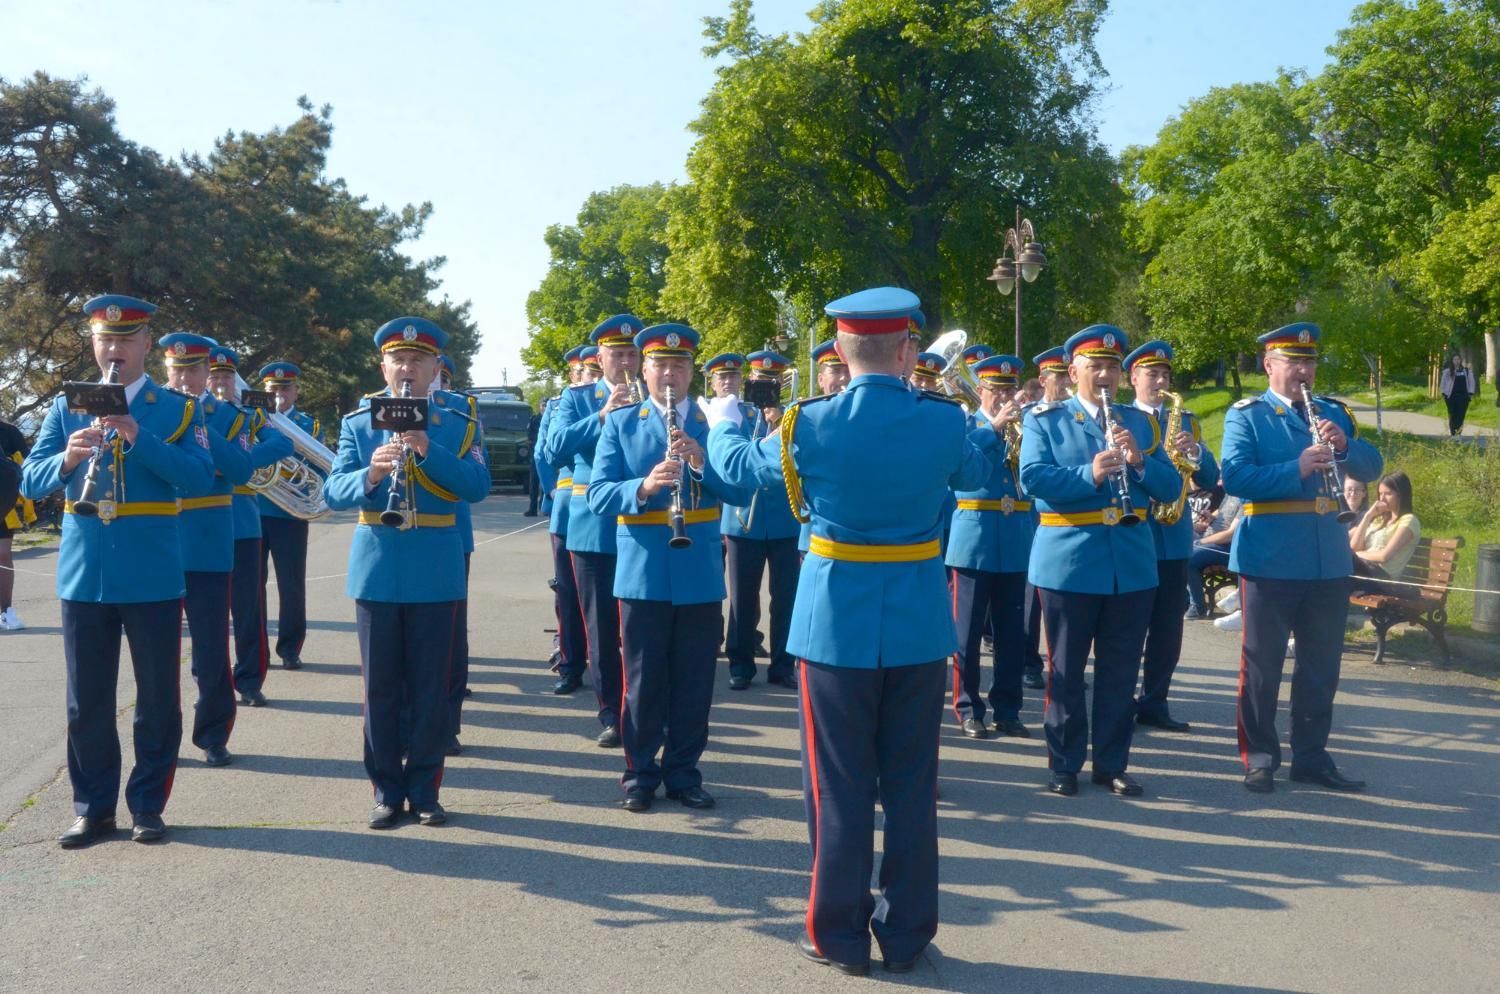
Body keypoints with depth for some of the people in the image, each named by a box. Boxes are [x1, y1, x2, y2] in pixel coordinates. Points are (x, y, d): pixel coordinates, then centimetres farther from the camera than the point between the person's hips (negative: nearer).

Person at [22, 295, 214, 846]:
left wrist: (139, 439, -23)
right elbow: (31, 481, 1)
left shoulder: (177, 409, 2)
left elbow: (200, 477, -11)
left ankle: (147, 806, 17)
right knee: (86, 702, 8)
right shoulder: (65, 407, 9)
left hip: (153, 577, -2)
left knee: (158, 700, 5)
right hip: (83, 575, 2)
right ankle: (93, 807, 21)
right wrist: (67, 459, -20)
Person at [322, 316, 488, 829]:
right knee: (380, 687, 7)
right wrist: (371, 474, -26)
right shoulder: (357, 424, 5)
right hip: (376, 570, 1)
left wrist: (427, 448, -25)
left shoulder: (460, 426, 3)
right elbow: (333, 492, -5)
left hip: (436, 573, -1)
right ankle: (387, 791, 19)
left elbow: (478, 487, -12)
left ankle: (424, 790, 19)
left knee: (431, 687, 5)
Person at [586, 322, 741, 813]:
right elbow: (597, 495, -7)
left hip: (700, 573, 1)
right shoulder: (620, 422, 3)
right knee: (643, 679, 6)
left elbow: (740, 488, -5)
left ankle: (684, 771, 22)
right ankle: (640, 773, 21)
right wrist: (644, 486, -25)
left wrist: (700, 461, -23)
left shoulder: (714, 423, 5)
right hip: (642, 572, -1)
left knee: (694, 680, 8)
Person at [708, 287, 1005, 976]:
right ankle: (906, 934, 23)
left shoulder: (809, 424, -10)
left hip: (836, 624, -1)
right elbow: (977, 469, 17)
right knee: (911, 784, 12)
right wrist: (993, 427, 39)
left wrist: (722, 424, 32)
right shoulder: (944, 422, -7)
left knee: (839, 785, 9)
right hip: (919, 625, 2)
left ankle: (841, 934, 19)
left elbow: (737, 466, 10)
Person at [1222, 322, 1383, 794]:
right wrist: (1296, 469, -27)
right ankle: (1260, 756, 15)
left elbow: (1371, 466, 5)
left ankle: (1312, 756, 23)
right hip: (1269, 558, -5)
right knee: (1262, 662, 3)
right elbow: (1235, 477, -16)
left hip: (1329, 558, 5)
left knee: (1322, 663, 11)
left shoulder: (1334, 412, 12)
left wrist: (1344, 446, -15)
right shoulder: (1246, 415, -3)